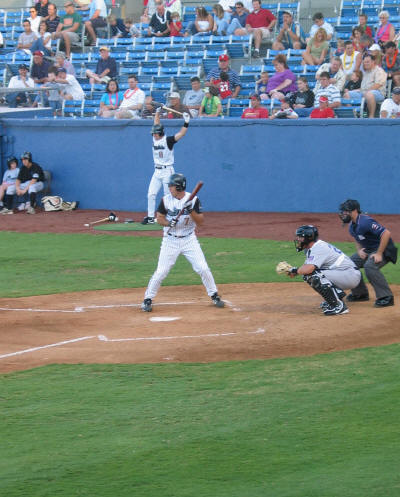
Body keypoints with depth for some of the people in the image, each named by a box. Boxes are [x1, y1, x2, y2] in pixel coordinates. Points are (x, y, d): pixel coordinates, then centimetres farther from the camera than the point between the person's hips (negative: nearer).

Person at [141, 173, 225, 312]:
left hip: (189, 239, 0)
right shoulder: (166, 200, -4)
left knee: (203, 268, -4)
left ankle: (214, 295, 14)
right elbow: (159, 218, 3)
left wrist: (191, 210, -26)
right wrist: (168, 223, -18)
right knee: (161, 271, -5)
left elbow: (200, 221, -8)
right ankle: (148, 299, 8)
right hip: (170, 241, 0)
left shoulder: (193, 199, -7)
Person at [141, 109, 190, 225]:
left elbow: (181, 134, -21)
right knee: (151, 195, 3)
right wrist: (158, 112, 16)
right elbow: (156, 125, 17)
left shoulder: (168, 140, -10)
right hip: (157, 171, 6)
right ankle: (150, 217, 9)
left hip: (167, 171, -6)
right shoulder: (155, 139, 7)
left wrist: (186, 123, -33)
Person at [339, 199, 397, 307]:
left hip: (384, 250, -10)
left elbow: (386, 233, -32)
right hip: (367, 250, 10)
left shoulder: (365, 222, -26)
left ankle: (386, 297, -24)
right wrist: (359, 250, -1)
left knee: (370, 266, -34)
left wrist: (379, 254, -29)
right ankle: (360, 294, 19)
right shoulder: (351, 225, 5)